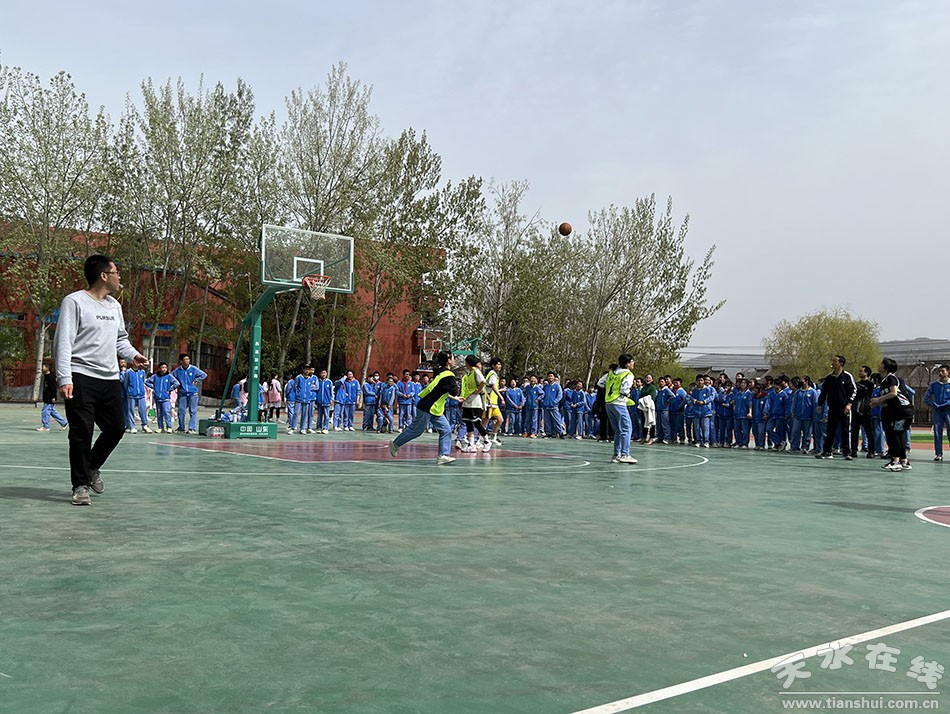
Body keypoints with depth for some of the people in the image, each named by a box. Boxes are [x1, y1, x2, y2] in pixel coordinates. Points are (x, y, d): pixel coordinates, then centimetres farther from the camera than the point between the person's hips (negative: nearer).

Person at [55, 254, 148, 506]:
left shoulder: (114, 305, 16)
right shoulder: (74, 302, -7)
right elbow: (64, 342, -12)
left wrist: (133, 355, 5)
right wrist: (64, 378, -20)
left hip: (110, 380, 7)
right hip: (81, 379, -7)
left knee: (117, 428, 8)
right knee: (81, 433, -3)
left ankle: (92, 468, 32)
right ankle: (81, 485, 10)